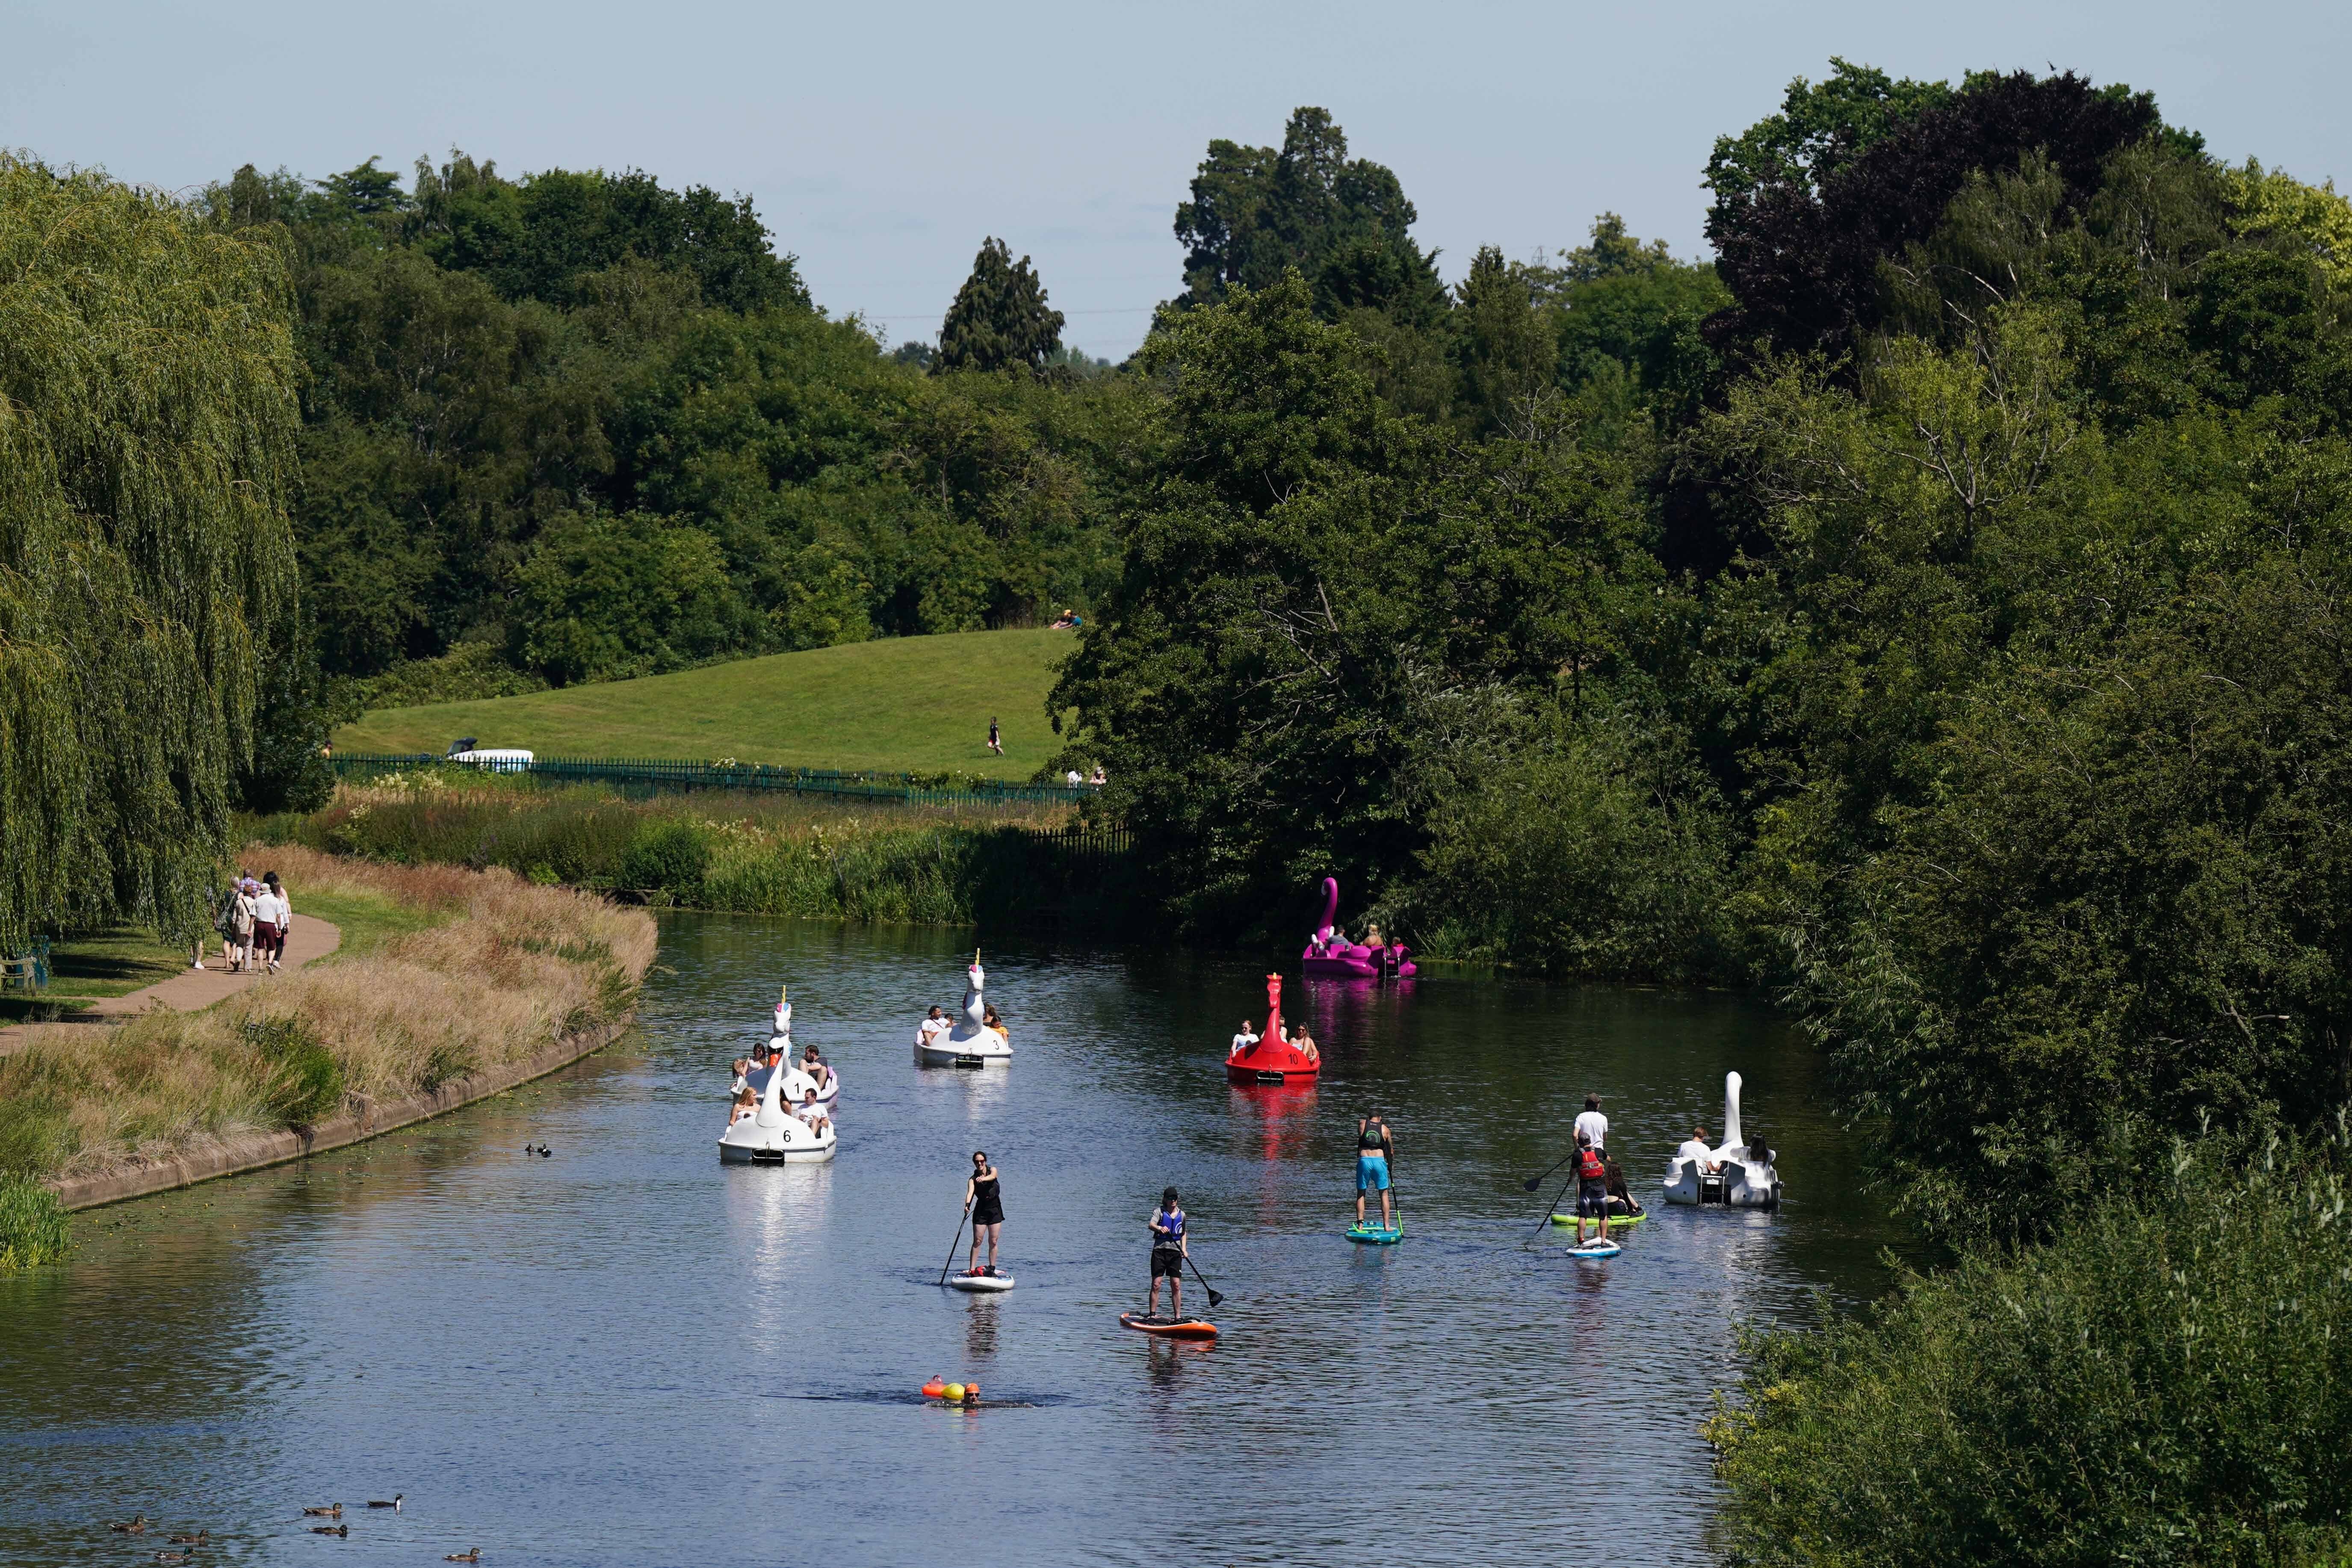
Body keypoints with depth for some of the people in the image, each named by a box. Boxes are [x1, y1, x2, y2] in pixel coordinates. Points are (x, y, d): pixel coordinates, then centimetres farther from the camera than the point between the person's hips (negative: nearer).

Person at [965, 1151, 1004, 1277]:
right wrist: (968, 1204, -44)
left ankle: (992, 1268, 6)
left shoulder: (992, 1170, -1)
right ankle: (972, 1269, -8)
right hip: (981, 1211, -1)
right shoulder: (973, 1180, -5)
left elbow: (992, 1176, -25)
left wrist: (983, 1179, -48)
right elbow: (970, 1192, -23)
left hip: (995, 1210, 1)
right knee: (977, 1241, -7)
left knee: (993, 1241, 1)